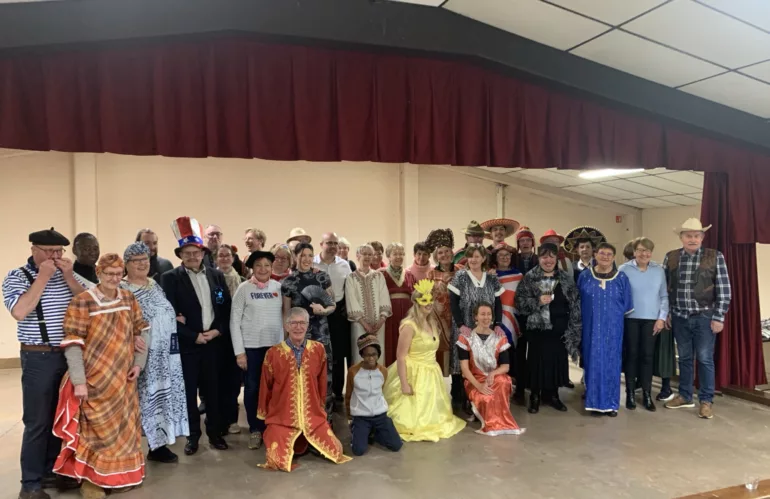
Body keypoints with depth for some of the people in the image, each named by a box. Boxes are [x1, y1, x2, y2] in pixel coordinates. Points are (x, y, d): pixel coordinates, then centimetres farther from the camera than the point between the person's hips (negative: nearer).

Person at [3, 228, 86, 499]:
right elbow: (19, 311, -22)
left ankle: (52, 471, 28)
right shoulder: (16, 277, -6)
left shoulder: (68, 274, 7)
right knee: (37, 421, 2)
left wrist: (68, 276, -10)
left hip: (70, 355, 5)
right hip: (39, 358, -4)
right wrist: (43, 277, -18)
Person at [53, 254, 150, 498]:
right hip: (95, 378, -5)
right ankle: (89, 478, 22)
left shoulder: (129, 298, 3)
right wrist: (79, 381, -18)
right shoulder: (82, 301, -13)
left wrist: (139, 362, 0)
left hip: (123, 377, 5)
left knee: (123, 425, 15)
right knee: (96, 427, 6)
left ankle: (119, 473, 32)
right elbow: (72, 343, -15)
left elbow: (142, 331, 9)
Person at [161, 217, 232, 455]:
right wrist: (195, 336, -13)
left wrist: (217, 330, -7)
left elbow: (227, 308, 7)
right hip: (186, 344, -3)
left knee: (213, 390, 10)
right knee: (188, 392, 6)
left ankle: (215, 432, 24)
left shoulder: (216, 275, 7)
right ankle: (193, 435, 20)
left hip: (214, 343, 3)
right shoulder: (171, 278, -4)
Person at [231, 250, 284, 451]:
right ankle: (255, 430, 21)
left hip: (275, 345, 2)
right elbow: (234, 321, -4)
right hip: (251, 346, -2)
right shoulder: (244, 288, -4)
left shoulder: (279, 287, 3)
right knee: (252, 389, 6)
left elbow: (284, 315, 8)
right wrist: (239, 351, -8)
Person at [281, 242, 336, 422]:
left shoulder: (322, 277, 3)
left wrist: (324, 310, -14)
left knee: (325, 374, 2)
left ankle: (326, 418, 16)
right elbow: (286, 314, 4)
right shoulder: (288, 282, 0)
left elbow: (333, 305, 7)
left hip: (321, 333, 1)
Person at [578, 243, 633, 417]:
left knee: (611, 363, 5)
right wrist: (592, 317, 8)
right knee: (593, 363, 3)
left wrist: (613, 317, 8)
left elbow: (626, 305, 7)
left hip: (613, 329, 0)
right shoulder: (585, 277, 1)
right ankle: (595, 402, 12)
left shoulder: (622, 278, 1)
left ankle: (611, 403, 14)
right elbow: (578, 303, 8)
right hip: (591, 328, 0)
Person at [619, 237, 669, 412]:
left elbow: (664, 296, 6)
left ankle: (647, 394, 17)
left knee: (648, 356, 6)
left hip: (651, 319, 2)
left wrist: (662, 317, -1)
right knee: (631, 355, 5)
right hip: (631, 319, -2)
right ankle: (630, 393, 16)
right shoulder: (624, 269, -4)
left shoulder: (659, 270, 4)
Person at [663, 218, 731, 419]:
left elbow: (724, 290, -5)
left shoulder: (715, 257, -4)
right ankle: (685, 396, 25)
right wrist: (665, 313, 5)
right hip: (679, 317, 3)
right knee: (684, 358, 13)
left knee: (704, 359, 3)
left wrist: (718, 317, -9)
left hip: (704, 317, -3)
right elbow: (664, 287, 8)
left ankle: (706, 400, 15)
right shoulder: (670, 258, 3)